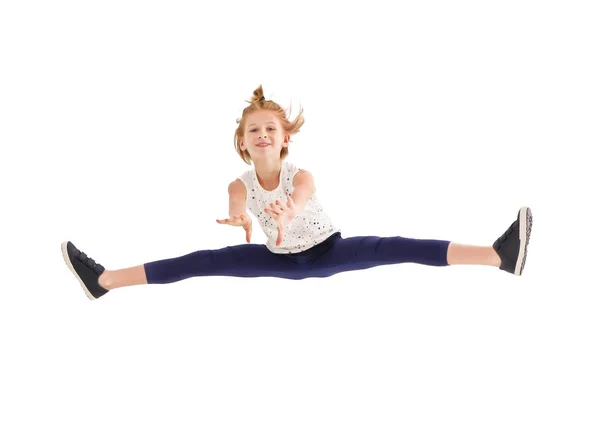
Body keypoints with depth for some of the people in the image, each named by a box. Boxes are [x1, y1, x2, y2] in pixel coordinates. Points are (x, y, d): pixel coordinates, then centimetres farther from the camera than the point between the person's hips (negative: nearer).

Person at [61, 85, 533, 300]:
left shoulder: (301, 175, -27)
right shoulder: (240, 185, -16)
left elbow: (297, 202, -52)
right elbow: (240, 210, -38)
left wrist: (285, 214, -75)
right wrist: (242, 221, -62)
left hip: (329, 250, -3)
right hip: (281, 260, 4)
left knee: (392, 249, -27)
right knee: (203, 262, -6)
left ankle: (499, 254, -42)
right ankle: (103, 280, -6)